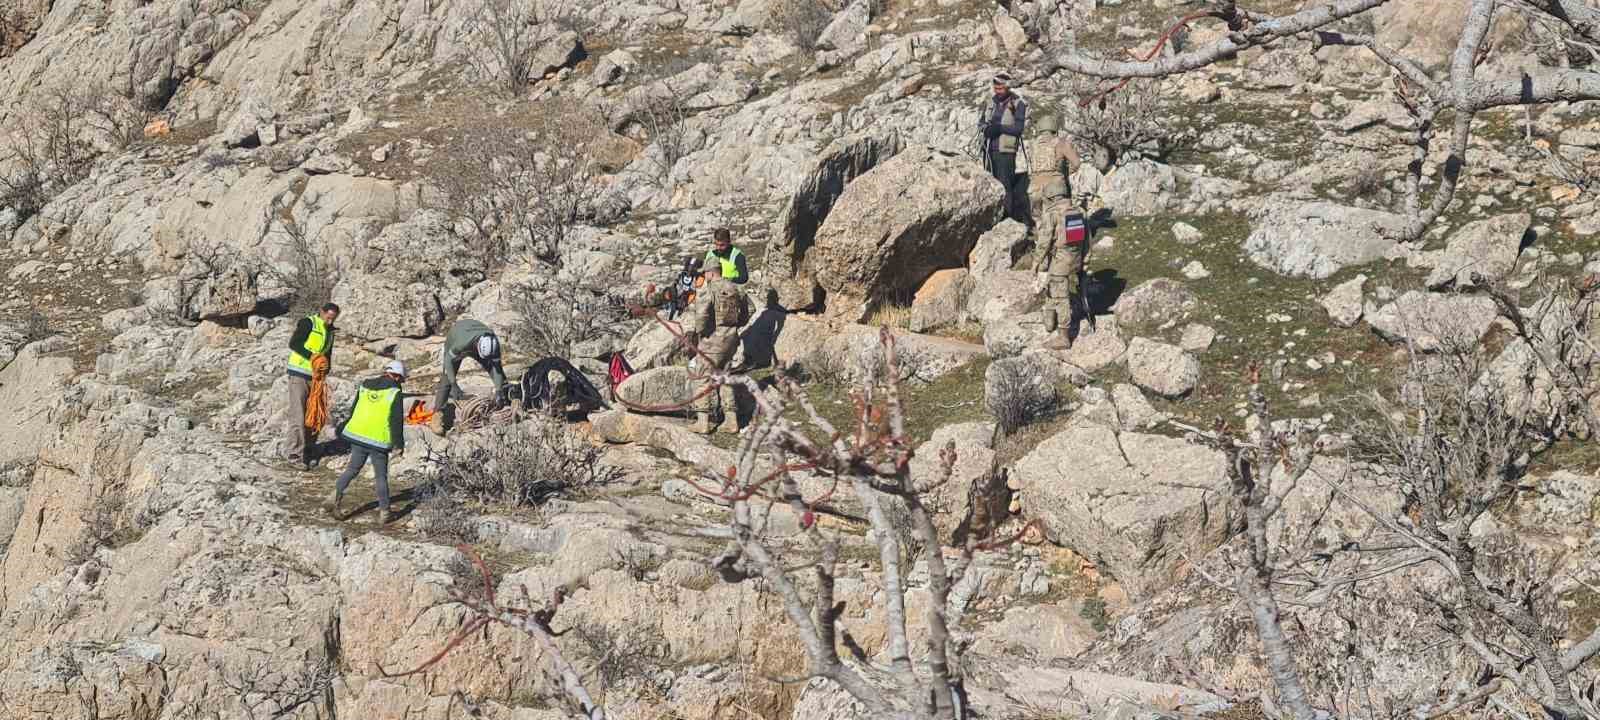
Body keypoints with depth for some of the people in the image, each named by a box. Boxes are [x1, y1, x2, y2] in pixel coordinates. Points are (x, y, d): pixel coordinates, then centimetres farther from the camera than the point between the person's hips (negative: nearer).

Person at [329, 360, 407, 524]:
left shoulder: (364, 386, 11)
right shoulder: (395, 393, -6)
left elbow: (352, 411, 17)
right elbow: (396, 422, -9)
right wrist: (399, 446, -2)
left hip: (357, 435, 4)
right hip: (379, 441, -4)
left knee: (352, 468, 16)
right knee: (381, 476, 7)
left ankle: (336, 495, -4)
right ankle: (384, 512, 11)